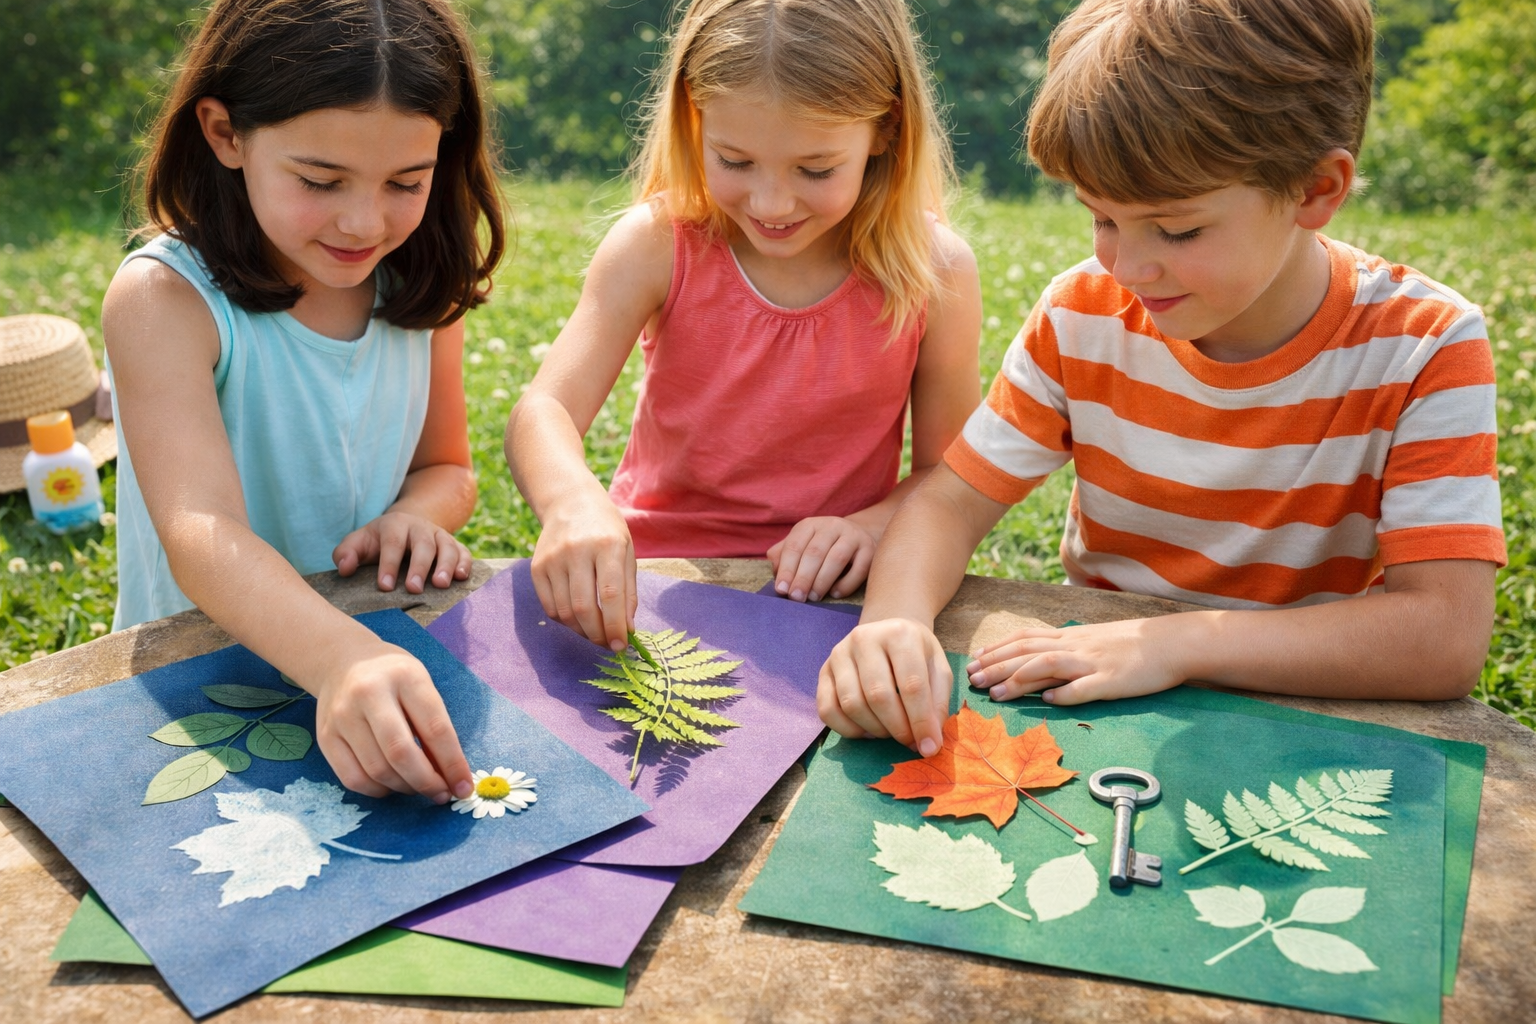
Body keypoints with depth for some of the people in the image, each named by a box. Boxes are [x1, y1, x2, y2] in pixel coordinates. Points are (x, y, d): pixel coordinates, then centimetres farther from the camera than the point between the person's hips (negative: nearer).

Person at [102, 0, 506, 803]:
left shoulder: (423, 289, 0)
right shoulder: (165, 299, -16)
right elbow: (200, 534, -30)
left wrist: (414, 516, -11)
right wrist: (340, 657, -49)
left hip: (389, 675, 4)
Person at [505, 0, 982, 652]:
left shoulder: (934, 273, -10)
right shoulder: (657, 245, -10)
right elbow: (544, 412, -19)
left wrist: (874, 525, -22)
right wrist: (572, 501, -41)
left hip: (822, 596, 0)